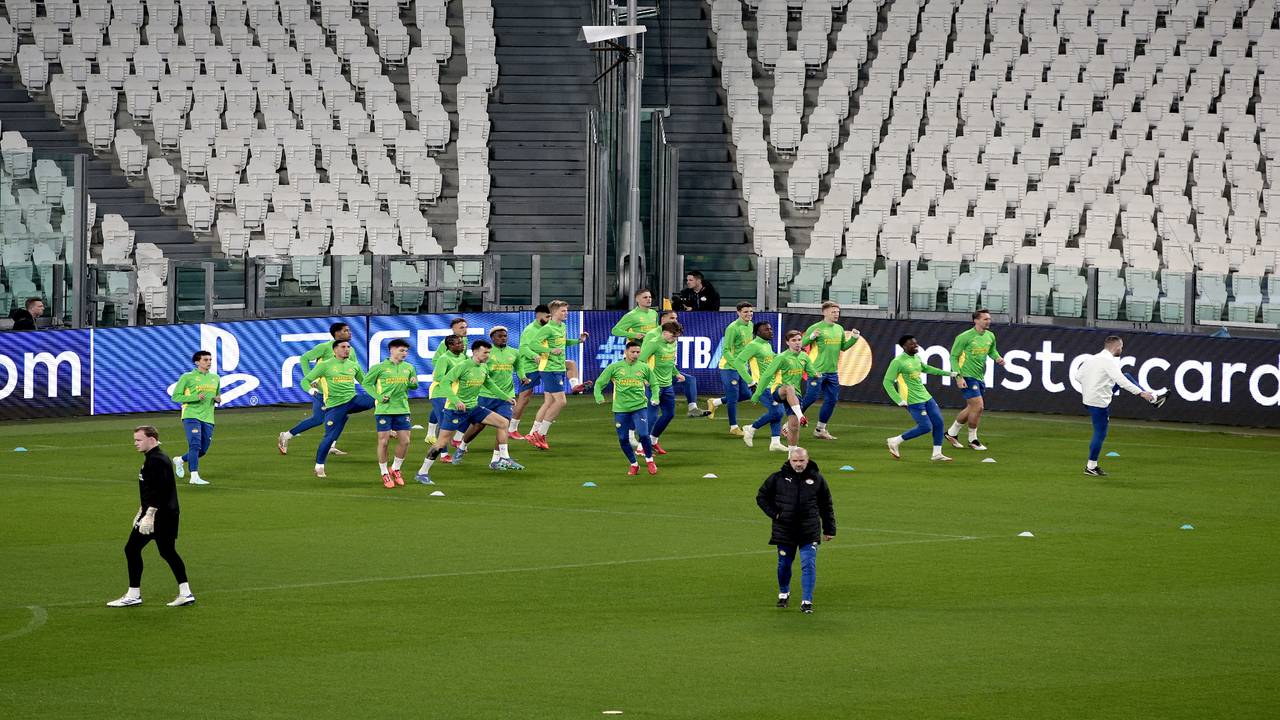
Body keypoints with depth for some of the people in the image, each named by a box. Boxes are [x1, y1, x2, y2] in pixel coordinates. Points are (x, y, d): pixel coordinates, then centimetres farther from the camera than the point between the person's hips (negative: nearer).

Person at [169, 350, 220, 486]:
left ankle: (180, 460, 33)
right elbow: (175, 396, -4)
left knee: (203, 450, 7)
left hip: (208, 418, 6)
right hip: (191, 416, -6)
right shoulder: (187, 377, -2)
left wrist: (218, 399, 4)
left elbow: (217, 395, 31)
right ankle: (194, 477, -20)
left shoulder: (215, 378, 16)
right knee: (195, 445, -19)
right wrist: (195, 397, -17)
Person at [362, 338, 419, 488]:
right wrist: (378, 397, -10)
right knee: (384, 441, -2)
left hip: (402, 409, 4)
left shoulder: (409, 368, 8)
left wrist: (413, 384, -7)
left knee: (404, 441, 0)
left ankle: (395, 469, 21)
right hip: (384, 409, -4)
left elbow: (414, 386, 18)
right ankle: (384, 474, 11)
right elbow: (366, 383, 1)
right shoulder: (380, 367, -4)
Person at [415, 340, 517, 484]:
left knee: (503, 423, 0)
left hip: (473, 407, 7)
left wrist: (505, 397, 24)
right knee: (442, 442, -6)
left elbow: (489, 385, 24)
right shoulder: (463, 366, -18)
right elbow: (444, 383, -25)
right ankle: (422, 473, 5)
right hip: (455, 409, -7)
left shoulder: (484, 367, 5)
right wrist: (456, 401, -34)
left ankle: (504, 459, 6)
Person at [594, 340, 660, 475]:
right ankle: (634, 464, 23)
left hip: (639, 407, -1)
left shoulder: (644, 368, 5)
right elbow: (599, 383, 5)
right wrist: (598, 396, -13)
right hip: (620, 408, 1)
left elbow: (654, 384, 18)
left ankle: (649, 460, 9)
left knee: (643, 435, -16)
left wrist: (655, 397, 0)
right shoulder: (614, 367, 1)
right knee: (623, 439, 2)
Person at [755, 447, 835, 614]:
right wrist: (774, 513, -2)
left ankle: (807, 601, -5)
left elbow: (827, 506, 10)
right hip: (785, 531, 1)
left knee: (809, 566, -9)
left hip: (809, 532, -1)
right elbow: (761, 497, 11)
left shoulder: (817, 479, 2)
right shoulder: (778, 478, -1)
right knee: (784, 565, 12)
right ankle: (784, 594, 36)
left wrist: (829, 530, 9)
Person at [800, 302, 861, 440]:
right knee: (811, 397, -8)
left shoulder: (839, 329, 12)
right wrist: (811, 337, -27)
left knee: (831, 400, 7)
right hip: (817, 371, -7)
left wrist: (853, 338, 8)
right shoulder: (816, 327, -8)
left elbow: (843, 347, 23)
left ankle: (820, 429, 19)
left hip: (833, 372, 7)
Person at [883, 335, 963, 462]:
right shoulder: (898, 362, -14)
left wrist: (949, 374, 35)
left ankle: (937, 454, 11)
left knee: (939, 422, 2)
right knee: (926, 427, -11)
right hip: (913, 401, -8)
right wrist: (899, 400, -22)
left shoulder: (916, 358, 11)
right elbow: (887, 382, -15)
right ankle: (895, 441, 4)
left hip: (926, 397, 8)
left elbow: (926, 368, 32)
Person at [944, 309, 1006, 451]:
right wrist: (959, 377, -17)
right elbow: (954, 356, -9)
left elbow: (992, 350, 25)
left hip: (980, 377, 8)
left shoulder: (990, 336, 7)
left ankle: (952, 433, 29)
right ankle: (973, 440, 2)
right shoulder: (964, 337, -13)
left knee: (972, 409, 13)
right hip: (967, 377, -8)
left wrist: (997, 358, 1)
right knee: (978, 406, -13)